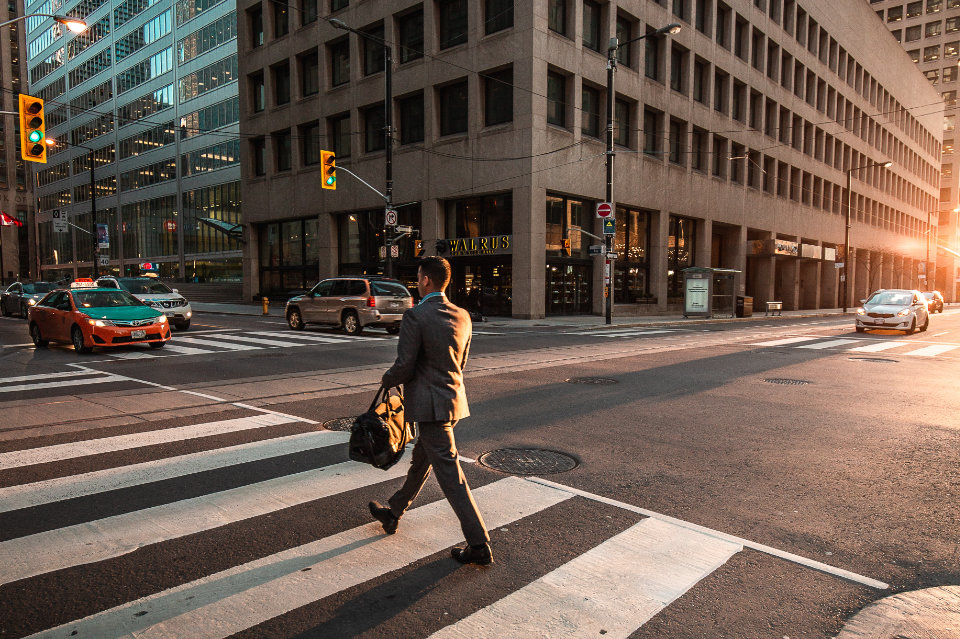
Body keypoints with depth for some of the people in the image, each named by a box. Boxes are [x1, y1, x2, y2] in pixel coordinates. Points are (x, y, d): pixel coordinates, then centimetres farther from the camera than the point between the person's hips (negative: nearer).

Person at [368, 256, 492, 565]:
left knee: (449, 473, -4)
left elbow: (404, 367, -17)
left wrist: (387, 379, 4)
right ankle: (393, 512, 44)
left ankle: (479, 545, 1)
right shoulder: (462, 316, 6)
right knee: (420, 460, 23)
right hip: (453, 398, 9)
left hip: (430, 406, -9)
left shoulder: (415, 316, -17)